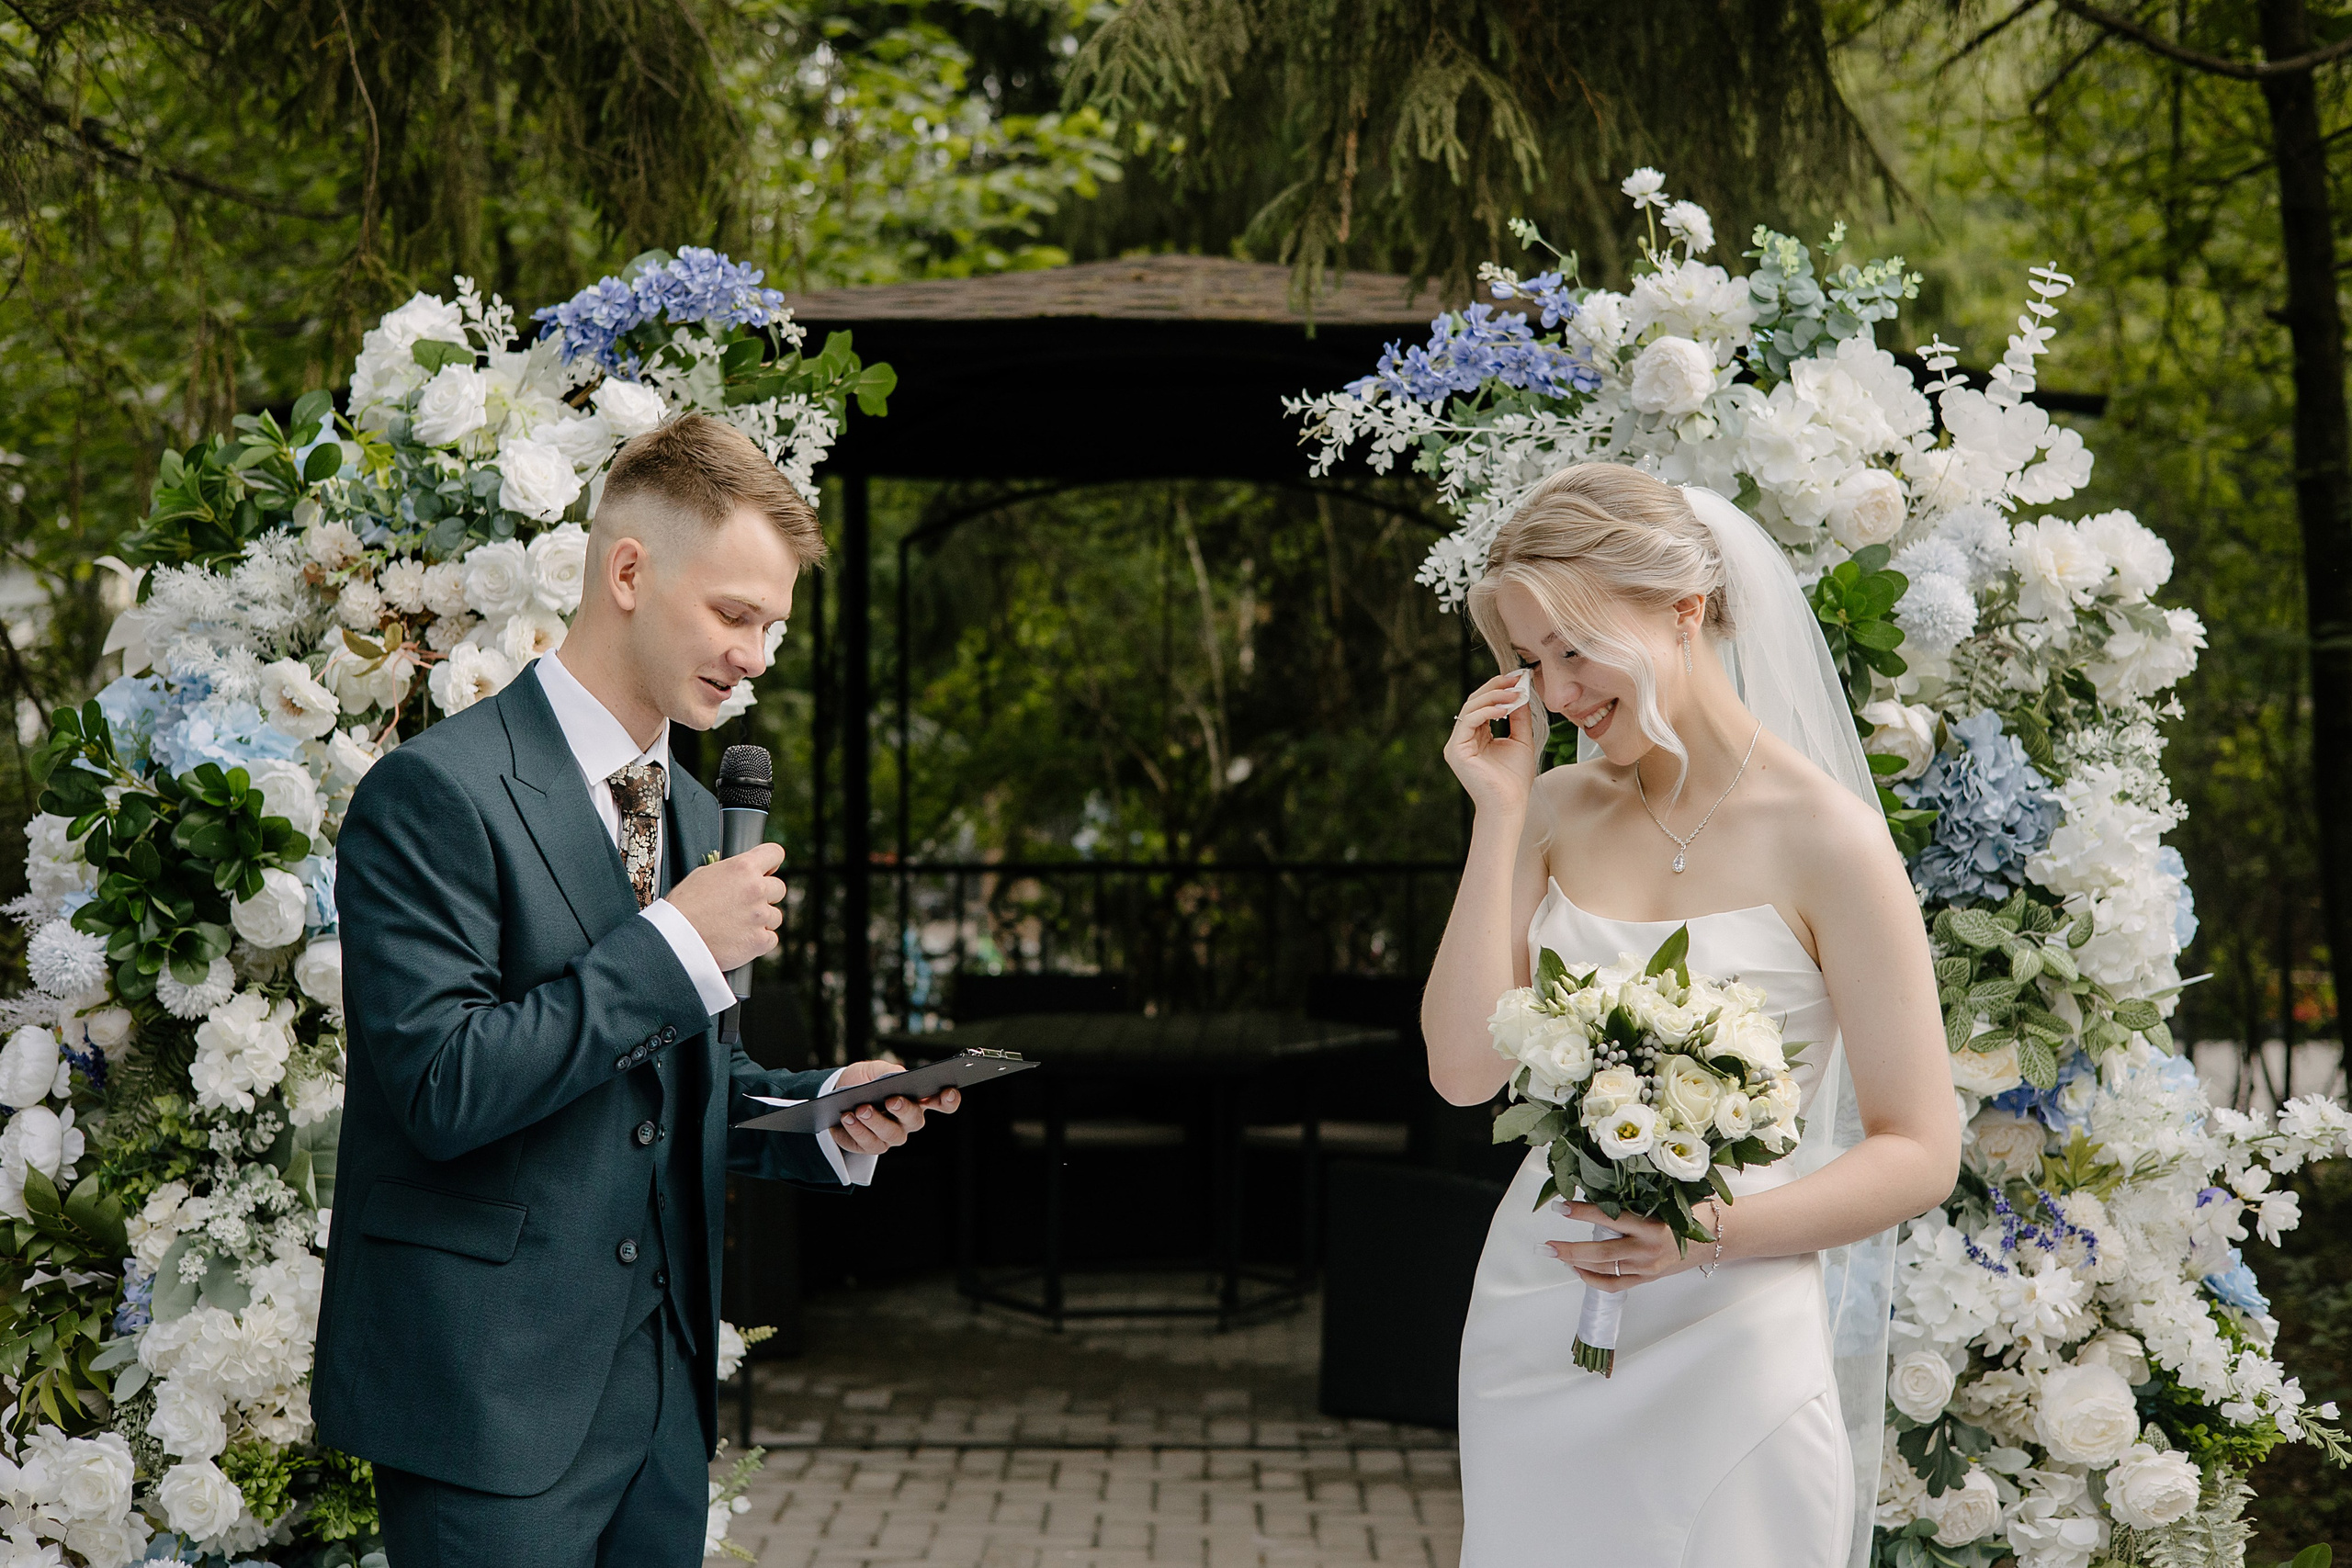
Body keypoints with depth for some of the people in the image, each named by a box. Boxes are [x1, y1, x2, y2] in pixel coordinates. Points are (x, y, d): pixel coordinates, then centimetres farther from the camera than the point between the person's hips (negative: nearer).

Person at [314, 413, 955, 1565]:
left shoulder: (693, 814, 14)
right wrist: (678, 942, -20)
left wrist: (828, 1111, 2)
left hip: (663, 1383, 8)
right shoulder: (436, 793, -13)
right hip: (491, 1391, -7)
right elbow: (443, 1086, -22)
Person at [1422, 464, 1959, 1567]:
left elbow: (1919, 1153, -8)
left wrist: (1715, 1231, -22)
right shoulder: (1558, 813, 6)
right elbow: (1465, 1070, -3)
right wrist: (1499, 814, -4)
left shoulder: (1822, 836, -8)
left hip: (1725, 1355, -4)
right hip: (1532, 1338, 4)